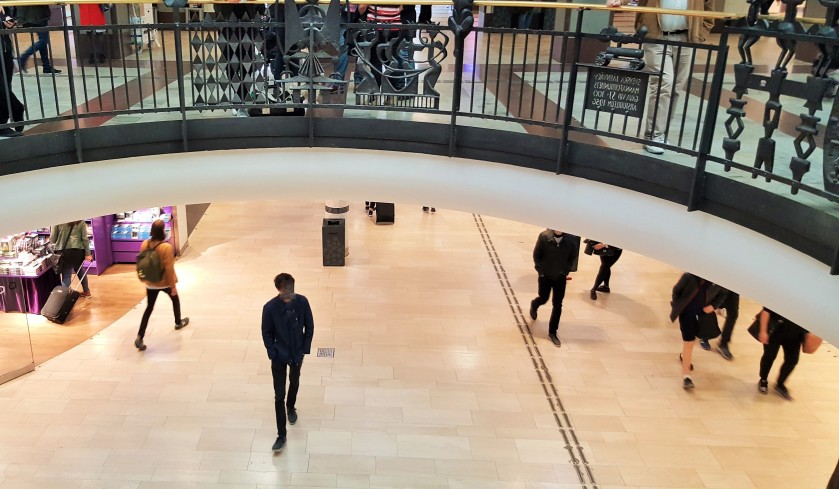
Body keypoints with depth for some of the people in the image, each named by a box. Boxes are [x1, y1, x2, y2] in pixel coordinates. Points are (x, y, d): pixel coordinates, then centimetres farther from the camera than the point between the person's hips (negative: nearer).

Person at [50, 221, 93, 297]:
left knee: (66, 276, 0)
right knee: (79, 270, 25)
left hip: (64, 251, -3)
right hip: (78, 251, 3)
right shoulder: (80, 221, 1)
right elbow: (85, 238, 0)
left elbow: (52, 239, -1)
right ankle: (86, 291, 35)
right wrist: (87, 253, 3)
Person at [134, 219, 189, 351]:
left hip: (150, 283, 4)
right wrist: (173, 285, -12)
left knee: (149, 308, 11)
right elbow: (169, 269, -22)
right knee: (175, 299, 26)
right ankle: (178, 323, 45)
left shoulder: (144, 244, -8)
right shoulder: (166, 247, -25)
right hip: (165, 282, -4)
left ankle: (139, 338, 3)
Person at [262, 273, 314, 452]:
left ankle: (291, 407, 57)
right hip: (279, 356, -2)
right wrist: (273, 354, -12)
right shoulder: (270, 307, -20)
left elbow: (309, 327, -3)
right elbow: (266, 333, -9)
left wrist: (305, 349, -6)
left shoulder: (302, 302, -14)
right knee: (279, 395, 0)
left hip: (297, 353, 2)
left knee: (294, 383, 26)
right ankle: (281, 436, 8)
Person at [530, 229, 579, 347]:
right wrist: (540, 270, -10)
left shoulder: (570, 239, -14)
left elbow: (573, 256, 2)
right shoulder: (544, 236, -18)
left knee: (558, 305, 3)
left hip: (560, 276, 1)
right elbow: (536, 254, -8)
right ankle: (534, 305, 54)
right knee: (543, 298, 16)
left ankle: (552, 332, 17)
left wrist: (567, 270, -2)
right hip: (545, 275, -1)